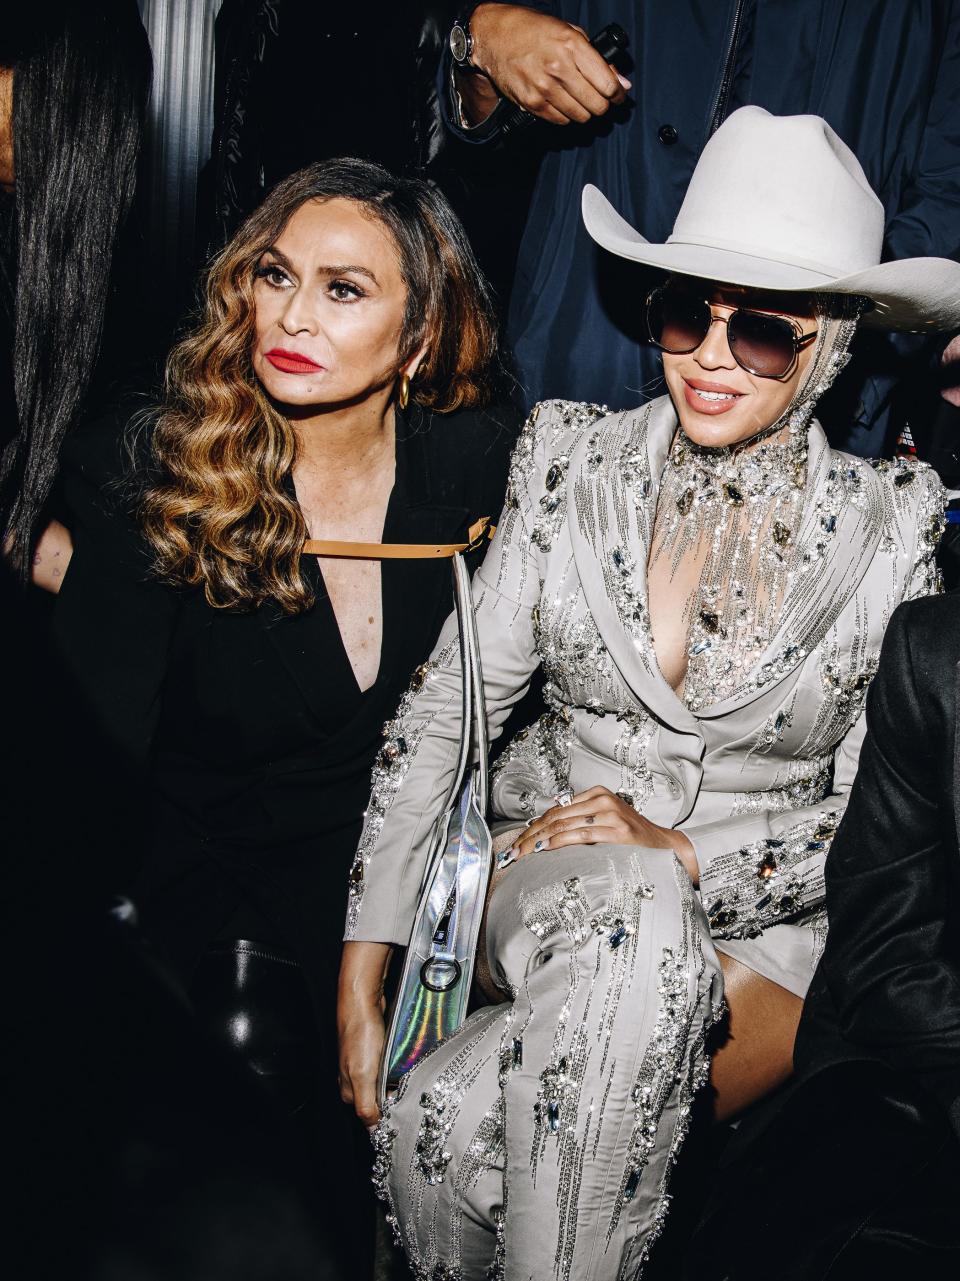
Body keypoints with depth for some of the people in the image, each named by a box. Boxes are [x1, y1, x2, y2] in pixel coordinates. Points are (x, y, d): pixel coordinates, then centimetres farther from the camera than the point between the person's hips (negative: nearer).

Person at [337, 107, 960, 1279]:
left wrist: (688, 851, -18)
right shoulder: (571, 462, 0)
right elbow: (445, 709, -2)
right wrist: (365, 960, -9)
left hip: (765, 925, -2)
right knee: (632, 922, -36)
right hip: (546, 869, 2)